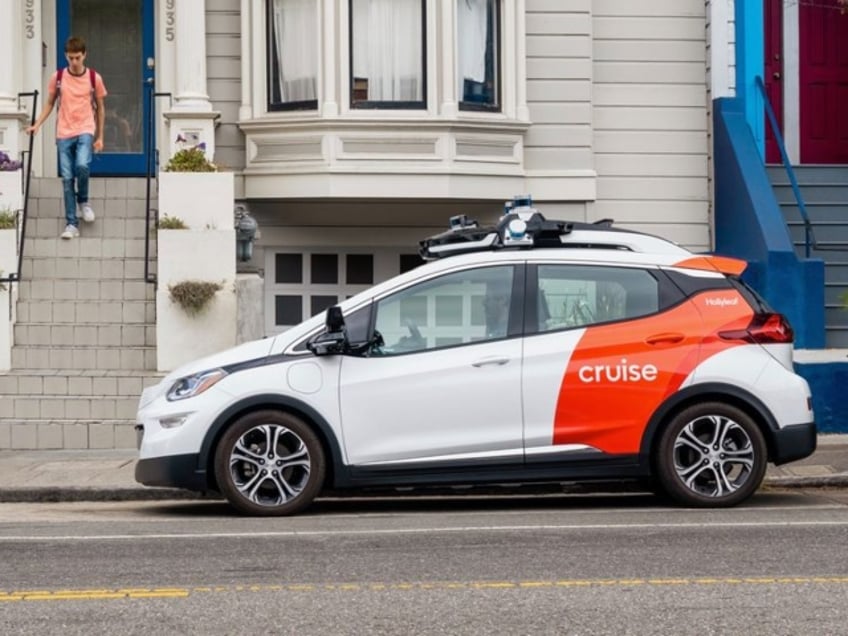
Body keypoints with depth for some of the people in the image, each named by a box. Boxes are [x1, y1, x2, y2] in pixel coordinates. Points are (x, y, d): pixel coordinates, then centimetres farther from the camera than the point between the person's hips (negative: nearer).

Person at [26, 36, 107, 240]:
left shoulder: (94, 78, -1)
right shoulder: (58, 77, 1)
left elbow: (100, 108, 8)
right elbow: (50, 103, 12)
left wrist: (100, 137, 7)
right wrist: (37, 124, 0)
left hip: (85, 131, -2)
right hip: (64, 134, 2)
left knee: (82, 165, -27)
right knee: (67, 178, -1)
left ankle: (83, 200, 3)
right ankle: (71, 224, 5)